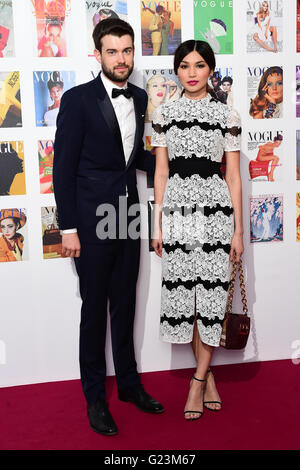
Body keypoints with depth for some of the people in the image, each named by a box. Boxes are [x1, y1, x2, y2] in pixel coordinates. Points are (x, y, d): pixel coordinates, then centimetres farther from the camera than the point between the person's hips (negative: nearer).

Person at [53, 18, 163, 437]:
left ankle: (129, 382, 32)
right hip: (92, 221, -5)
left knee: (125, 305, 16)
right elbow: (63, 168, -10)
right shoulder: (78, 99, -8)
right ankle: (95, 396, 22)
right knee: (94, 309, 6)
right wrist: (68, 229, -13)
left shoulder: (140, 99, 9)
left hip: (128, 219, 5)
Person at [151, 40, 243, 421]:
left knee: (211, 291, -2)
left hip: (215, 207, -1)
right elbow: (161, 171, 8)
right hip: (176, 207, 2)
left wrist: (238, 230, -1)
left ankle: (197, 380, 13)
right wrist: (157, 224, 5)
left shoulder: (227, 116, 4)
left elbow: (233, 176, 3)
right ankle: (208, 377, 21)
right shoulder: (163, 114, 8)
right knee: (182, 291, 4)